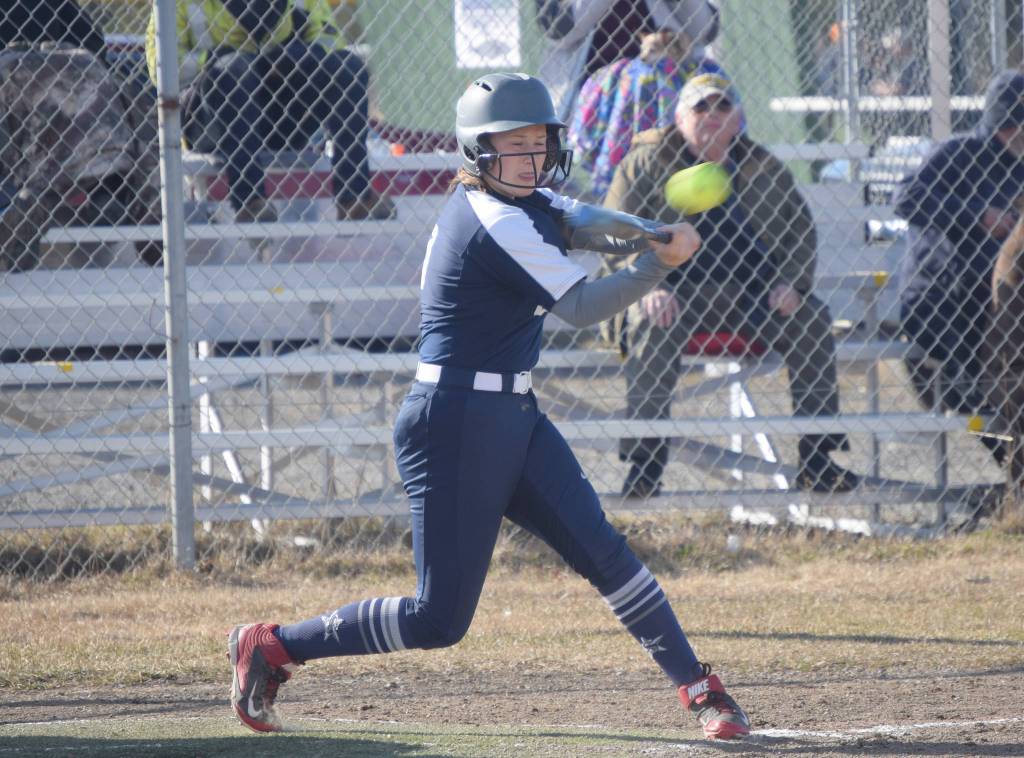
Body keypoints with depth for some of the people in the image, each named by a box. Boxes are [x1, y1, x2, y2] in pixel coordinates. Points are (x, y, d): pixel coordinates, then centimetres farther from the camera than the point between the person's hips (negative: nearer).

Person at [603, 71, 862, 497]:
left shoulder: (763, 167, 15)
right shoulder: (647, 162, 5)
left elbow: (800, 229, 18)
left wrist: (790, 282, -3)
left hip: (753, 287, 3)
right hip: (677, 289, -3)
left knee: (811, 322, -21)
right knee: (652, 328, -36)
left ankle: (819, 461, -16)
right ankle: (643, 463, -34)